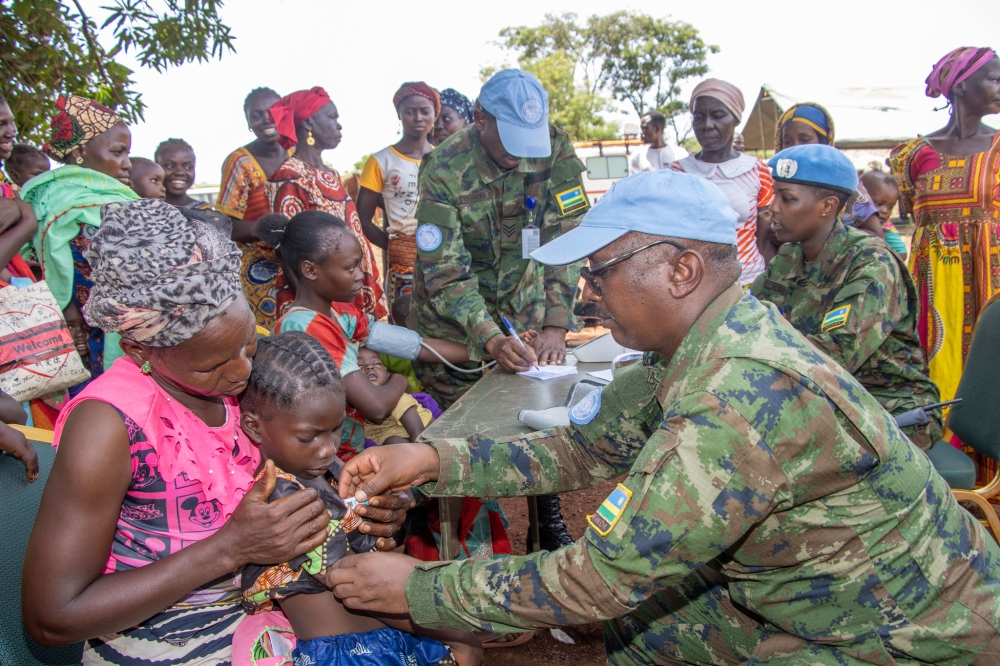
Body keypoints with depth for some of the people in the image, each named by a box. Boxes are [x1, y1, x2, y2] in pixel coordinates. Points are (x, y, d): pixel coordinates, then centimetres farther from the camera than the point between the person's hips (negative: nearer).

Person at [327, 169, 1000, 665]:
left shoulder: (742, 399, -34)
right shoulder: (698, 342, -6)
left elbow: (601, 576, -29)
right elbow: (585, 445, 0)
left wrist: (417, 589, -19)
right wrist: (433, 460, -9)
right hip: (811, 595, 7)